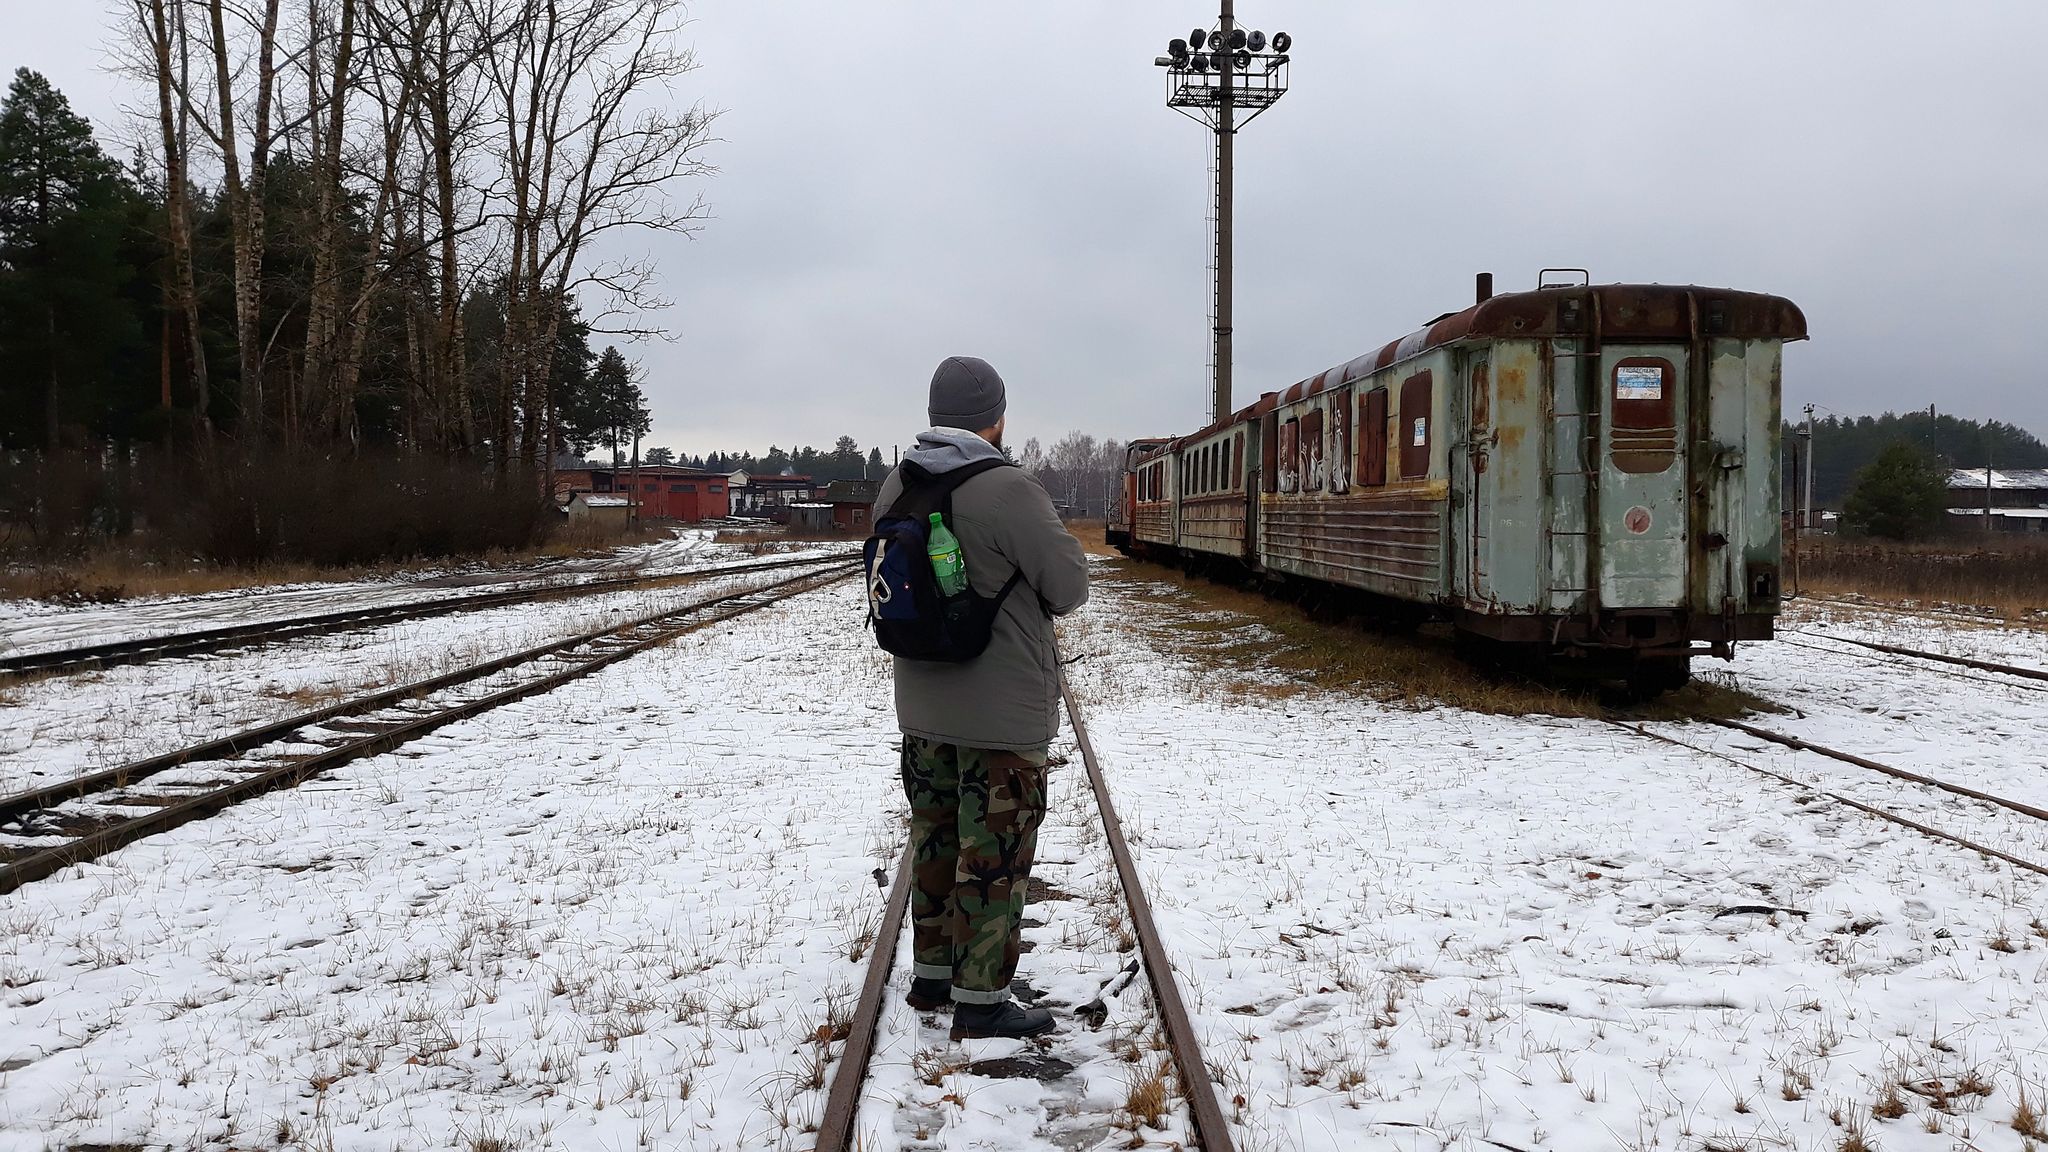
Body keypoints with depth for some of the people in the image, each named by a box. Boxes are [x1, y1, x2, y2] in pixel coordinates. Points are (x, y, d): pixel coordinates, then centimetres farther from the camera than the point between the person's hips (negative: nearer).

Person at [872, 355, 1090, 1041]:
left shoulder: (895, 488, 1)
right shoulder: (1009, 492, -22)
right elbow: (1070, 588, -15)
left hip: (922, 706, 7)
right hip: (1003, 713, -7)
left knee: (934, 838, 19)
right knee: (994, 855, 2)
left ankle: (931, 976, 31)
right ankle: (981, 1002, 9)